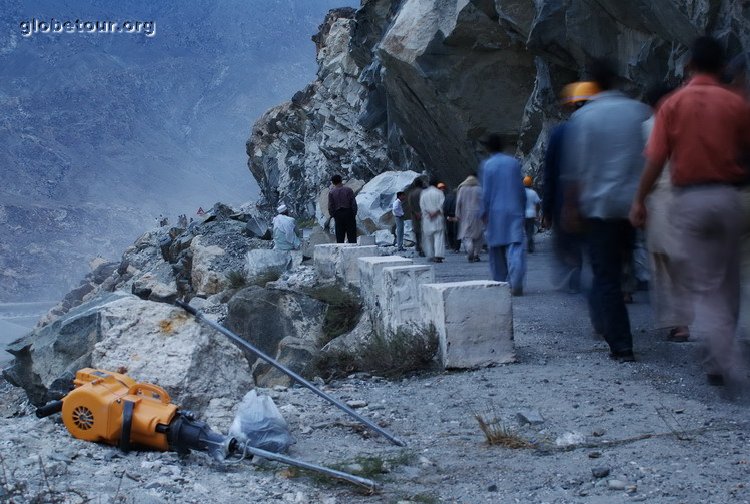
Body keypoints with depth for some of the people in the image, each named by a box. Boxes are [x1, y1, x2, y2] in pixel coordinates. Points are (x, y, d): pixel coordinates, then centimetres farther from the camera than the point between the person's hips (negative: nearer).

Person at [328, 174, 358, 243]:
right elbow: (354, 203, -4)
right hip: (349, 213, 0)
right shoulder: (348, 190, -2)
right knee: (352, 236, 3)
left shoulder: (331, 192, -1)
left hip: (338, 214, 1)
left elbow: (330, 206, -2)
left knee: (340, 237, 5)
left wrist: (333, 216, 10)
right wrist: (354, 214, 5)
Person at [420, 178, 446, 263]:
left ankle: (430, 256, 13)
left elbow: (422, 205, -2)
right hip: (438, 218, -2)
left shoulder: (423, 193, 6)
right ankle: (438, 255, -20)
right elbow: (442, 204, -9)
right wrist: (436, 212, -12)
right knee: (439, 236, -5)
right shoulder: (439, 192, 0)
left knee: (428, 237, 12)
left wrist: (428, 213, -8)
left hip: (427, 218, 2)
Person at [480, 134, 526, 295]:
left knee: (496, 248, 10)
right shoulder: (514, 163, 6)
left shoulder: (486, 165, -3)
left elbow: (486, 192, -4)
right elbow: (521, 189, 9)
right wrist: (522, 209, 16)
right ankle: (516, 284, -21)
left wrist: (484, 213, 3)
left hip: (495, 213, -1)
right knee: (515, 246, -6)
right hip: (514, 211, 1)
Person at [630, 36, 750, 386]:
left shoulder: (673, 104, 0)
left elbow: (656, 159, -5)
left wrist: (639, 200, 2)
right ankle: (720, 361, 22)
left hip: (690, 198, -1)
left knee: (704, 285, 1)